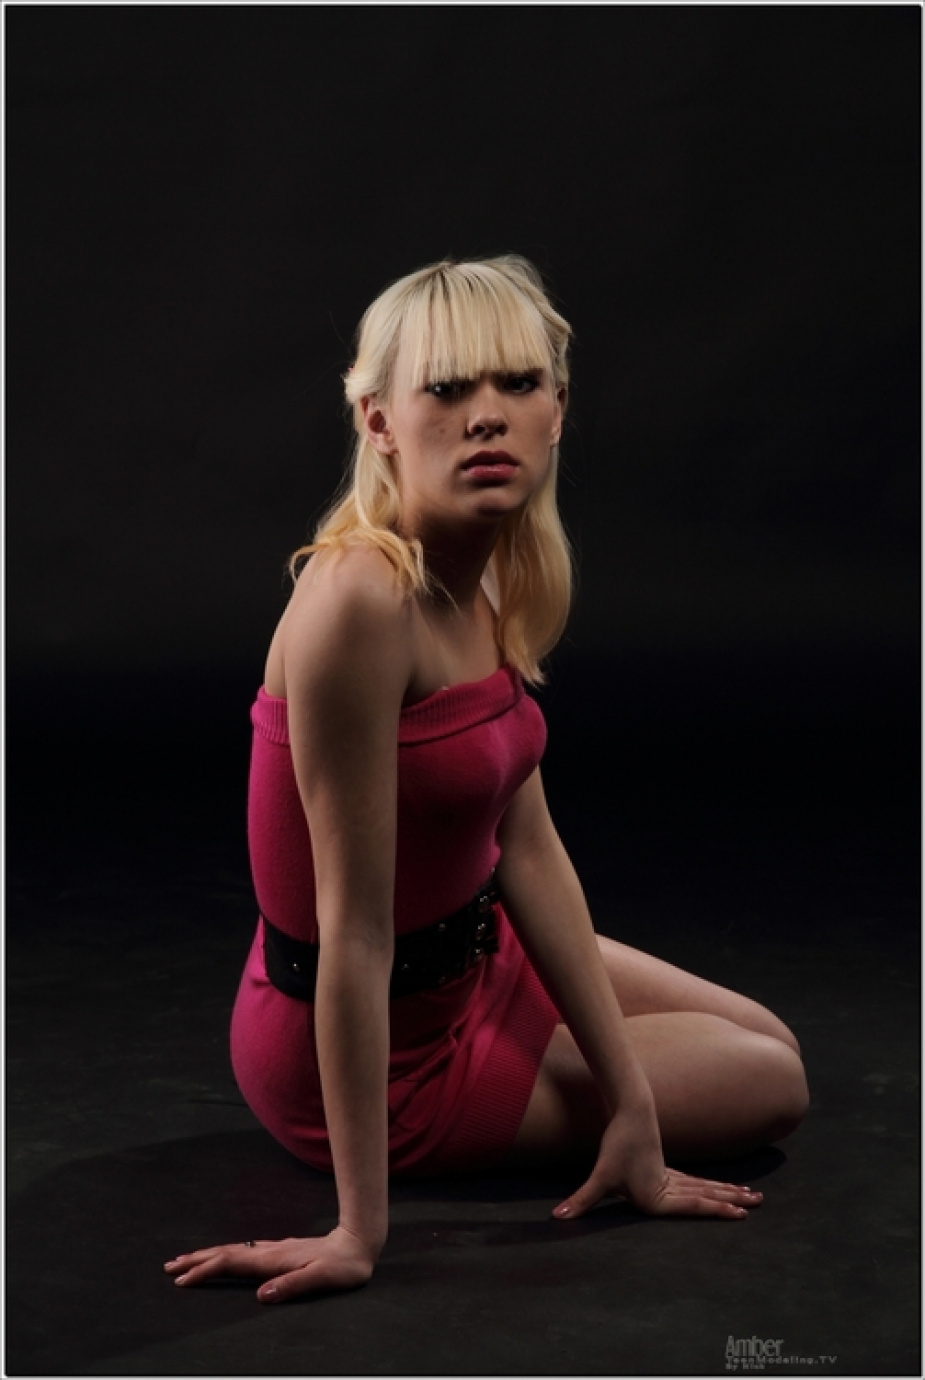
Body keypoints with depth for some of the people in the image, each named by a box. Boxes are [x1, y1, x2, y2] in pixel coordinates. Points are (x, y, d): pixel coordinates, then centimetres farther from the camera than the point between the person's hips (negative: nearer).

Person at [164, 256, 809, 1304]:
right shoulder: (363, 599, -33)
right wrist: (359, 1230, -28)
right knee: (771, 1087, 9)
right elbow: (356, 927, -32)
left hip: (469, 952, 9)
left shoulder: (488, 579, -6)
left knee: (769, 1043, 25)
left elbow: (530, 851, -3)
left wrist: (632, 1103, -4)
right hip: (387, 1040, -8)